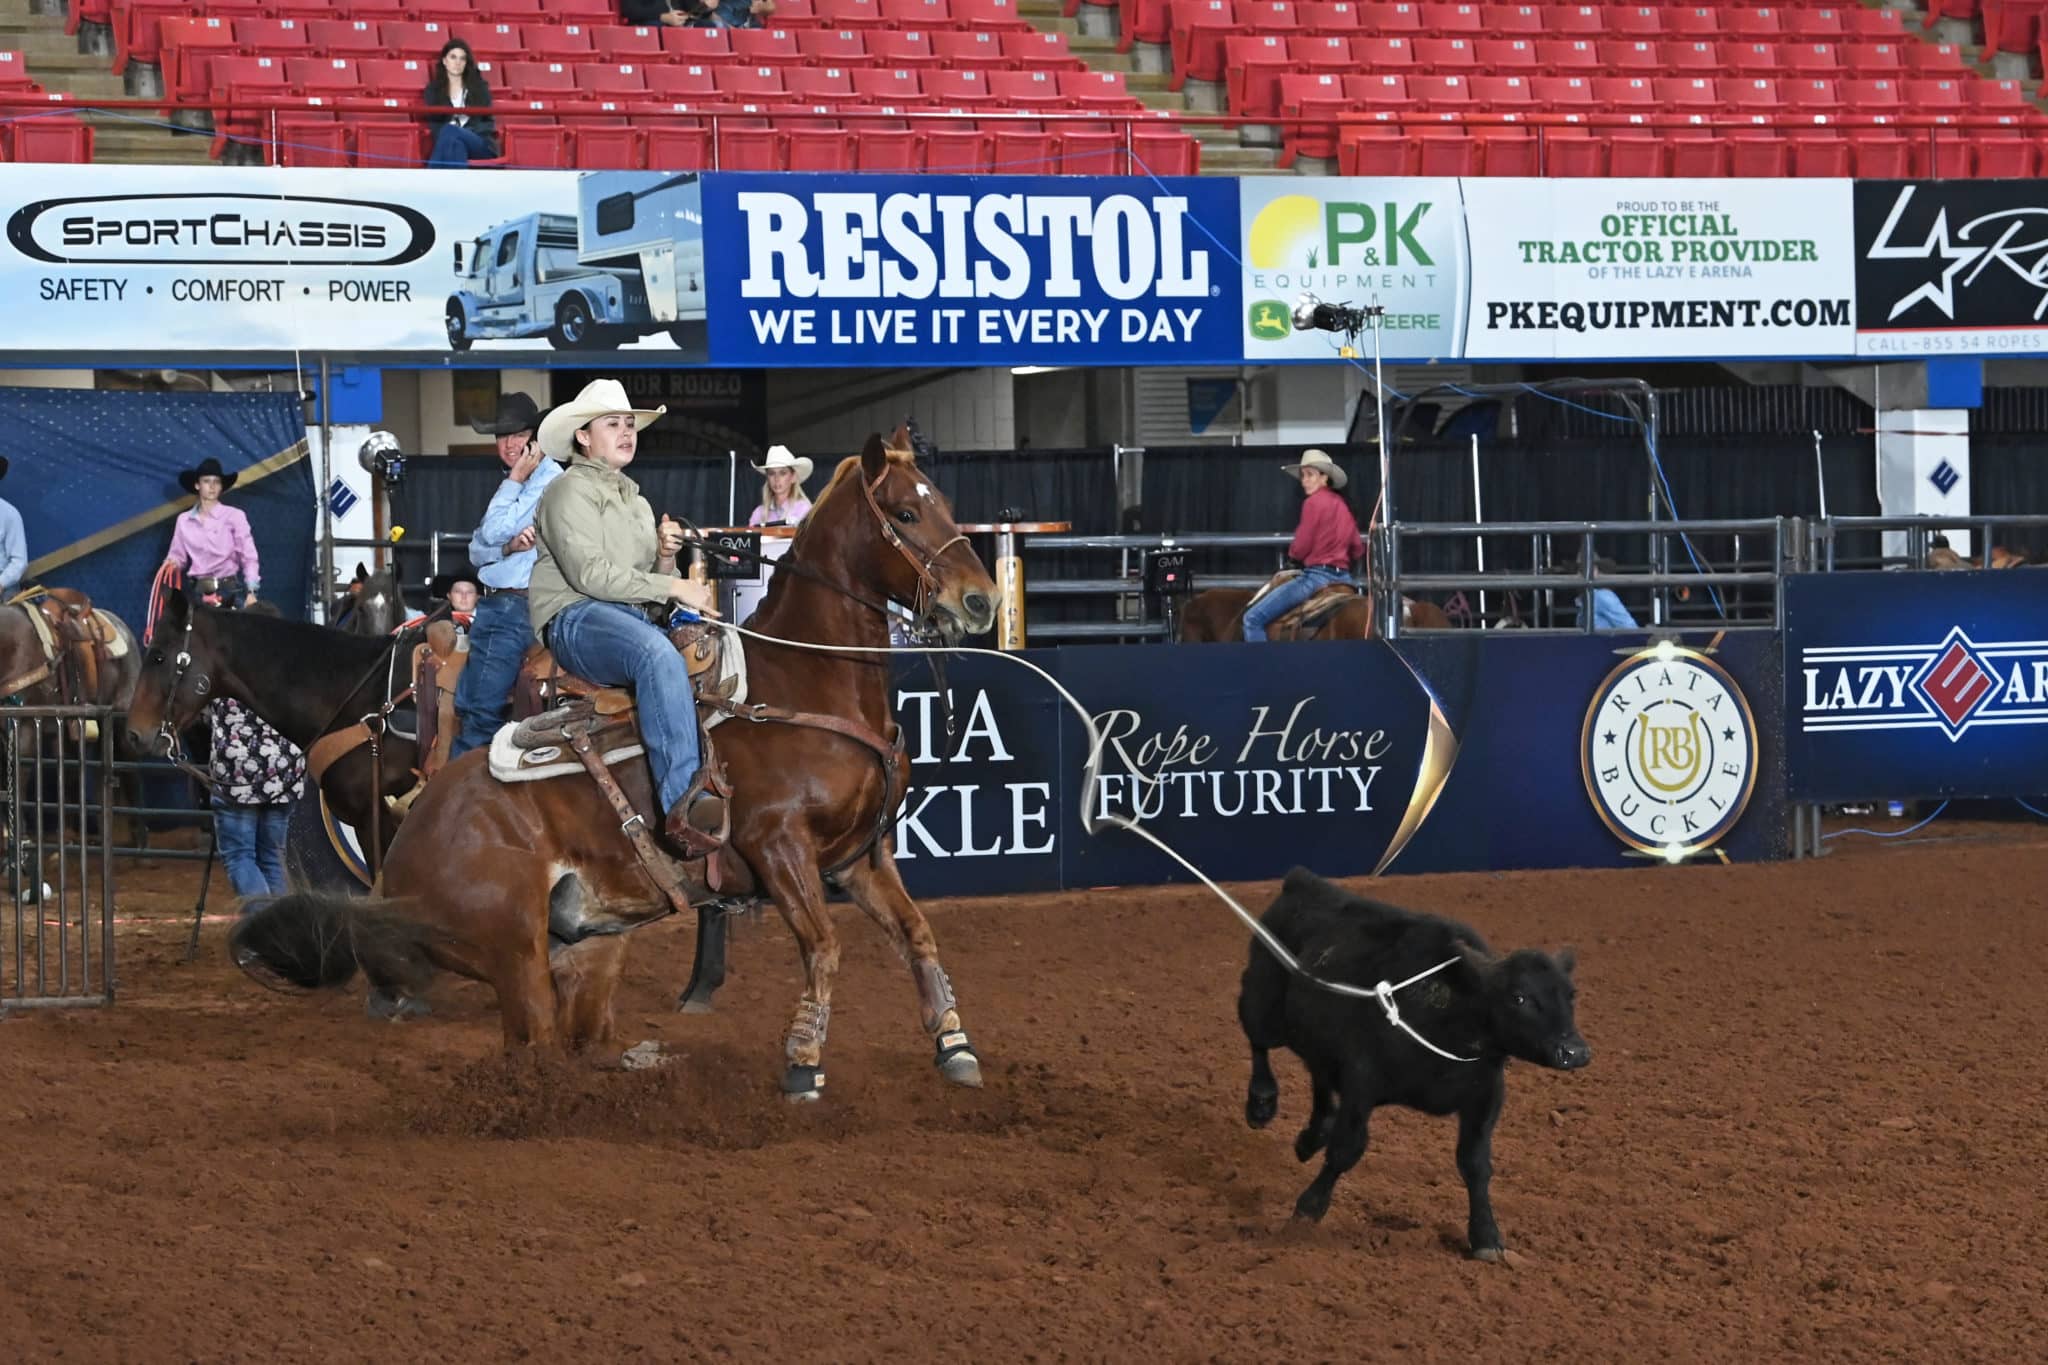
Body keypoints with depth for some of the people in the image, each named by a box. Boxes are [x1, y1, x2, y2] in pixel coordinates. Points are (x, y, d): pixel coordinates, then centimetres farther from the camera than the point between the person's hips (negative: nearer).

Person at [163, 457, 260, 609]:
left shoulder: (234, 516, -1)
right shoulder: (184, 520, 9)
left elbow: (248, 556, -4)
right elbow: (178, 556, 14)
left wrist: (251, 592, -14)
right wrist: (171, 565, -9)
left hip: (228, 590, -2)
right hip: (197, 591, 2)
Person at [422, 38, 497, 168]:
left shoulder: (480, 87, 15)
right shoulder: (433, 90, 17)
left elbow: (487, 122, 8)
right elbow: (431, 123, 6)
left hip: (481, 144, 0)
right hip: (449, 144, 0)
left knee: (450, 132, -35)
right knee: (457, 146, -40)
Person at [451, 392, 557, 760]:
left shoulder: (549, 479, -10)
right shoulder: (514, 485, 18)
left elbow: (494, 531, -15)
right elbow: (477, 551, 12)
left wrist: (515, 480, -5)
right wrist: (508, 547, -9)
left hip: (516, 608, -10)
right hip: (495, 606, 10)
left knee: (481, 713, -8)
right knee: (466, 706, 12)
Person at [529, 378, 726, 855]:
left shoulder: (637, 504, 29)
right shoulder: (572, 491, 1)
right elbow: (590, 574, -14)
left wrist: (665, 559, 5)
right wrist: (673, 587, -14)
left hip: (633, 620, 9)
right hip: (576, 619, -9)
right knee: (659, 655, -39)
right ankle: (683, 802, -51)